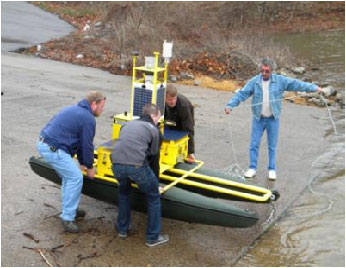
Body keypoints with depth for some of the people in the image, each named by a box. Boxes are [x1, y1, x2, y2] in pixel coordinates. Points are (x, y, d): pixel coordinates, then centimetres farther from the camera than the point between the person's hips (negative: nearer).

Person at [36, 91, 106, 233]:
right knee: (75, 178, -4)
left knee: (68, 176, 21)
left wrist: (82, 162, 29)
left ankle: (69, 209, 32)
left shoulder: (76, 110, 21)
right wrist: (89, 167, 9)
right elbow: (87, 145, -6)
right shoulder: (88, 118, -9)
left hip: (43, 143, 10)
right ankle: (67, 217, 0)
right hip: (53, 149, -10)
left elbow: (78, 141, 27)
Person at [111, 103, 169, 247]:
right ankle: (153, 237, 20)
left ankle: (122, 229, 40)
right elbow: (153, 152, 19)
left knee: (124, 192, 35)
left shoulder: (129, 124, 27)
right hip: (137, 166, -5)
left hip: (117, 164, 5)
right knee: (153, 198, 17)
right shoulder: (153, 129, 13)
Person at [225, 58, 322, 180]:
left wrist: (313, 87, -11)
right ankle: (252, 168, 13)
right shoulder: (254, 82, -5)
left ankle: (272, 169, 18)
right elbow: (241, 94, -9)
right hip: (258, 119, 0)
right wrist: (230, 105, -19)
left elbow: (296, 84, -6)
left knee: (272, 146, 8)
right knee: (254, 144, 3)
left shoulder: (280, 80, -4)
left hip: (273, 119, 0)